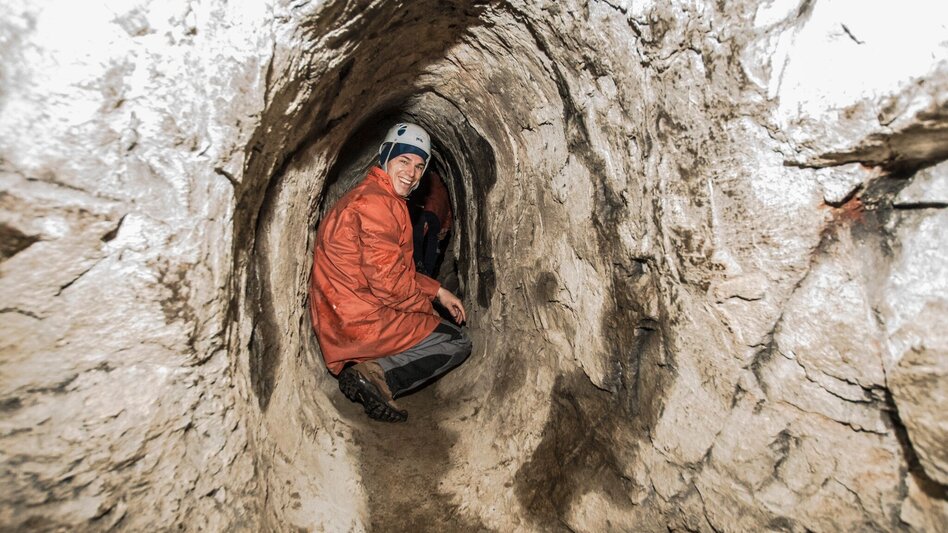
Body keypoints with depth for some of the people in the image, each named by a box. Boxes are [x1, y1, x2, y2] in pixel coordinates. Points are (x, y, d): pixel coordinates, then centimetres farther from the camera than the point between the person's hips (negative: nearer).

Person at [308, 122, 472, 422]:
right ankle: (380, 375, -10)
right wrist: (428, 303, -5)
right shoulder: (377, 201, -18)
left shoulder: (367, 196, 17)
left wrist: (438, 291, 10)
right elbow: (386, 279, -23)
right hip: (362, 323, -10)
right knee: (458, 344, 3)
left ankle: (367, 368, 8)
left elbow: (394, 269, 19)